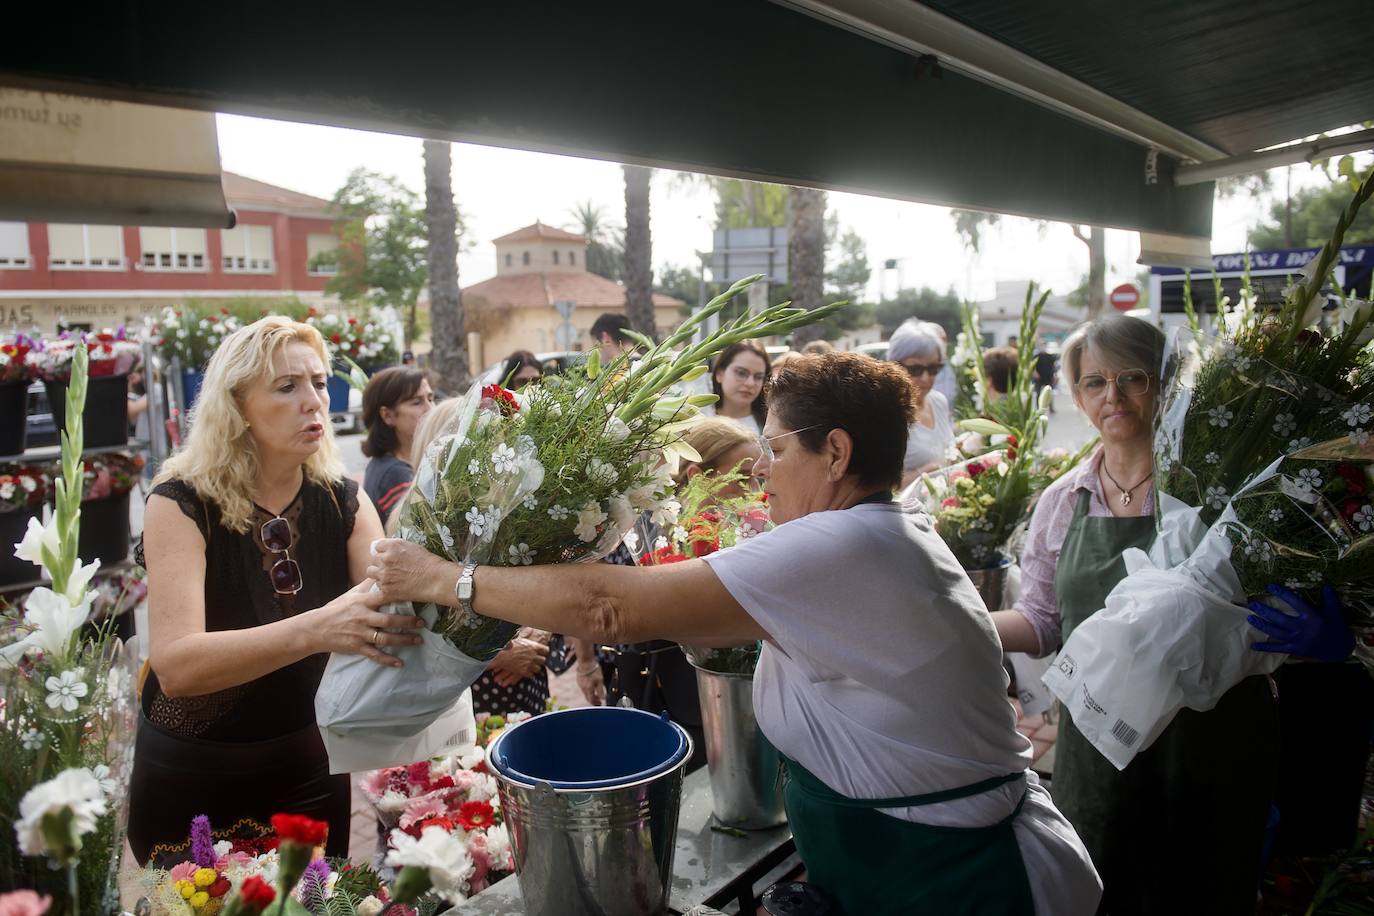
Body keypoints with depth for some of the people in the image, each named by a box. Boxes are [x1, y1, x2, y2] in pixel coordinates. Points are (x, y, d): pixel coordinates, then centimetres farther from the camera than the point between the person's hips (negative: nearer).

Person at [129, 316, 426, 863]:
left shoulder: (342, 501, -7)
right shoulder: (182, 504, -19)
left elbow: (396, 605, -19)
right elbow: (175, 664, -32)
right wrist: (314, 630, -48)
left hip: (308, 765, 3)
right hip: (190, 775, -3)